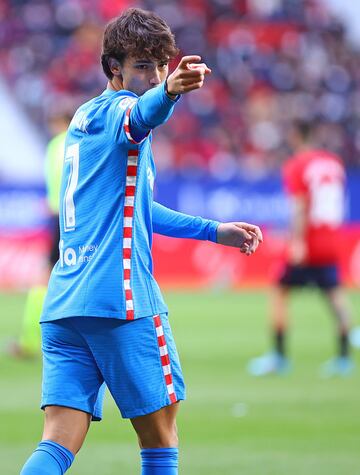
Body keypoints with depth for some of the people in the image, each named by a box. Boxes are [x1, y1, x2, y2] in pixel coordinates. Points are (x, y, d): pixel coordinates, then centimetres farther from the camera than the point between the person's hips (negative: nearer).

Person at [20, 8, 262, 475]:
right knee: (160, 434, 7)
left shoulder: (83, 120, 24)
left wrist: (215, 230, 42)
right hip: (121, 300, -8)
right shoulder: (118, 109, -3)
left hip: (62, 305, 8)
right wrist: (171, 91, -54)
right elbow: (143, 115, -32)